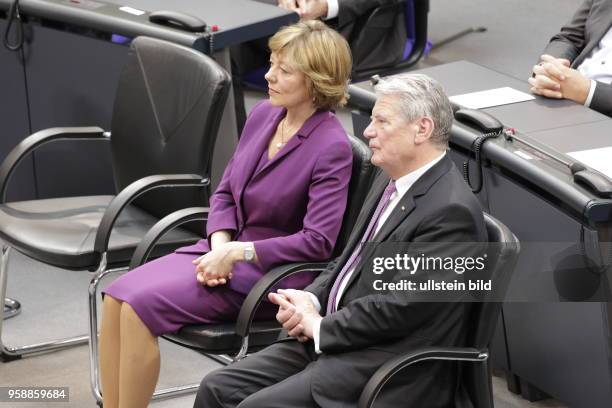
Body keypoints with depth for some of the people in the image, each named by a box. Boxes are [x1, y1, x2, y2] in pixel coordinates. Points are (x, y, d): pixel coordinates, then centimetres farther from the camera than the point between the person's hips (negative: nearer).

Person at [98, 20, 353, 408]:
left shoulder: (332, 147, -17)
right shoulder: (264, 114, 4)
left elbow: (318, 242, -21)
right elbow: (225, 192, 12)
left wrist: (237, 253, -21)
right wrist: (219, 246, -7)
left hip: (271, 273, -7)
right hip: (225, 250, 7)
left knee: (142, 305, -22)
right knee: (118, 296, -14)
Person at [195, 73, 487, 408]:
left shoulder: (451, 211, -19)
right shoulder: (391, 178, 12)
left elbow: (400, 308, -22)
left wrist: (320, 326, -12)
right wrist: (311, 299, 1)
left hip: (391, 370, -9)